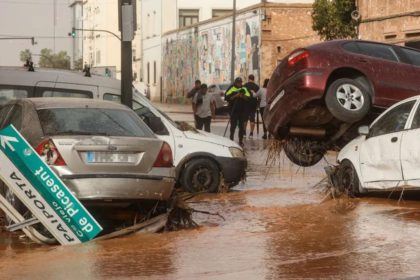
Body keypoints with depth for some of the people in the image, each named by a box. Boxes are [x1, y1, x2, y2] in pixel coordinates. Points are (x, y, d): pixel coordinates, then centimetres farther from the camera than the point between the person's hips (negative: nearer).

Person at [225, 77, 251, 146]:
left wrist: (243, 96, -14)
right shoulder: (231, 89, 1)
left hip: (243, 110, 3)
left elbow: (249, 98, 5)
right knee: (233, 125, -3)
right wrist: (235, 96, -17)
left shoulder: (244, 89, 12)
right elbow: (227, 97, -9)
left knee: (242, 125, 4)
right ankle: (231, 139, 7)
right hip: (234, 110, -3)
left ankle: (241, 140, 9)